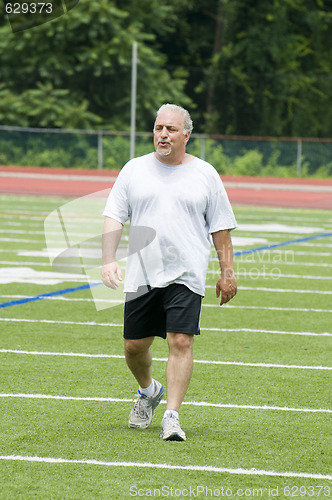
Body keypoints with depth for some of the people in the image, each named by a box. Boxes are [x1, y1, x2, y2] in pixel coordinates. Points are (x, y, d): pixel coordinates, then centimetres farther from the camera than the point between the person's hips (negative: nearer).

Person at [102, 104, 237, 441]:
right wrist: (108, 260, -7)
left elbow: (220, 228, 9)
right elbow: (113, 218, 6)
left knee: (180, 341, -14)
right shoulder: (134, 170, 8)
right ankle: (148, 391, 37)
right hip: (141, 274, 2)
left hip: (186, 274, -2)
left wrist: (227, 272, 5)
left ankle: (172, 417, -11)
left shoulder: (205, 174, 6)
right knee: (134, 346, 7)